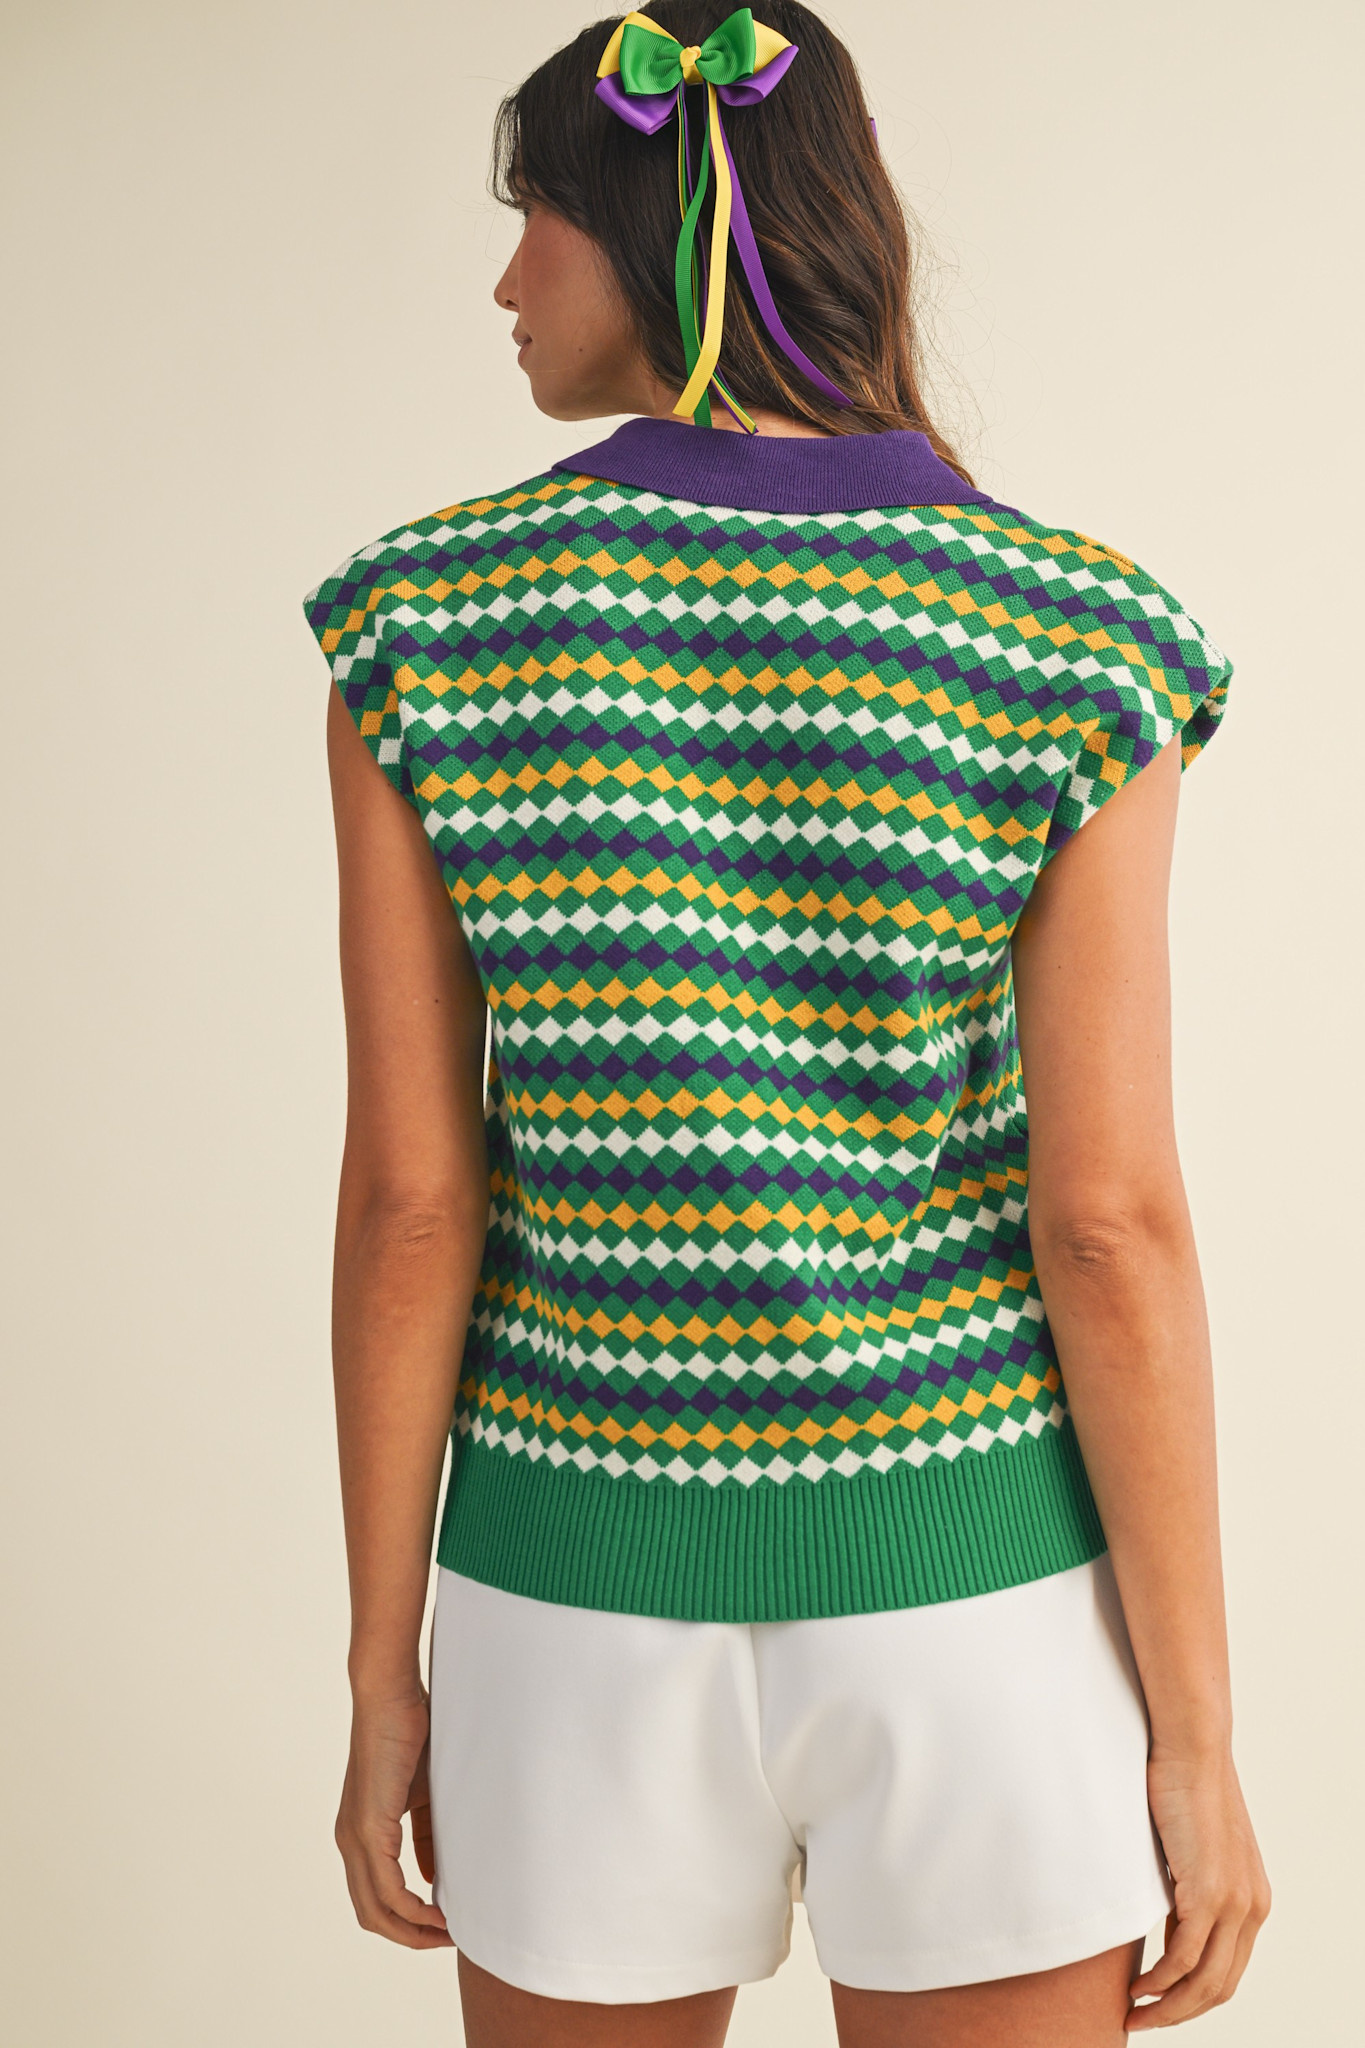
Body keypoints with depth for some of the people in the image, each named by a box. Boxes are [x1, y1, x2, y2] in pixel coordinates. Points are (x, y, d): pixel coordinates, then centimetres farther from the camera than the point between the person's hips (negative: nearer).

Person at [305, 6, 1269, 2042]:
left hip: (592, 1599, 1)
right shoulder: (1073, 645, -10)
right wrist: (1199, 1736, -3)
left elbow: (406, 1201, -7)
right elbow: (1113, 1227, -13)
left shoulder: (423, 627, -8)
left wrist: (383, 1678, 4)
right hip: (971, 1592, -1)